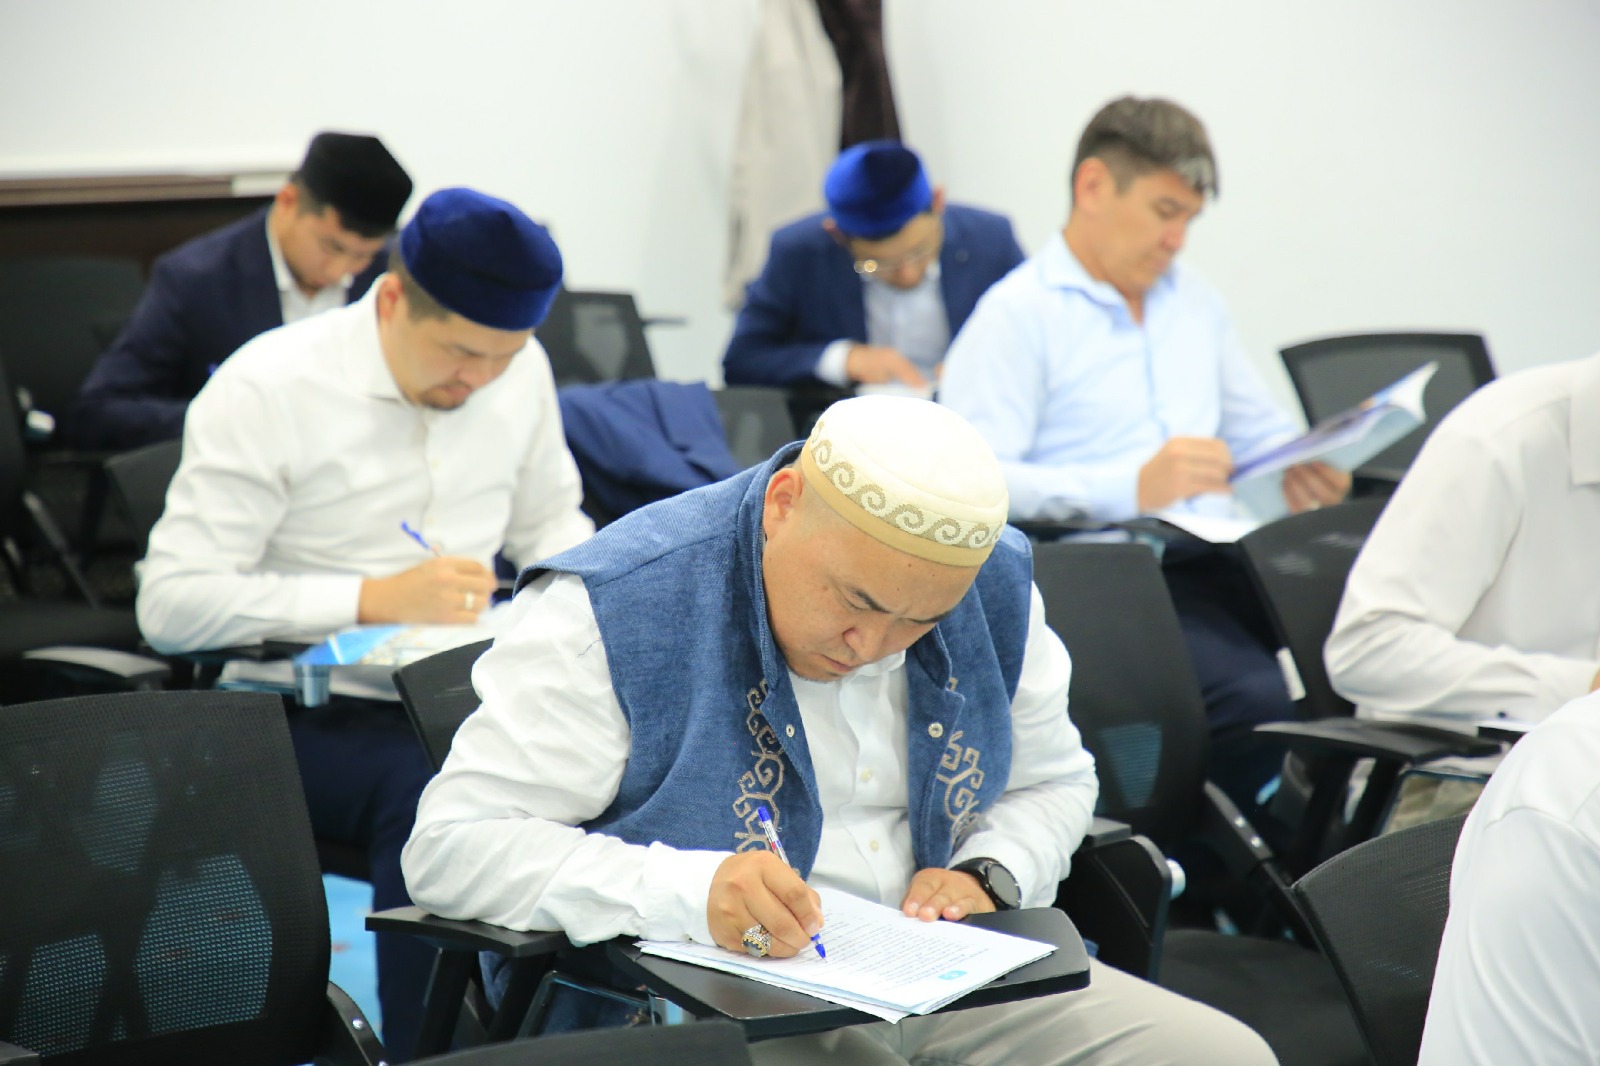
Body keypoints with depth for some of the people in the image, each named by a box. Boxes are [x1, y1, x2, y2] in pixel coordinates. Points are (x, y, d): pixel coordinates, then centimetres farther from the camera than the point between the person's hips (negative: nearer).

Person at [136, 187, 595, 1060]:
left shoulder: (520, 368, 7)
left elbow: (552, 523, 23)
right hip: (304, 715, -5)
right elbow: (171, 604, -15)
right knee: (432, 790, -36)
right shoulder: (265, 390, -10)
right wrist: (378, 598, -21)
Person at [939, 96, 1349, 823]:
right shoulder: (1017, 314, 1)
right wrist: (1131, 487, -21)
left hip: (1220, 559, 7)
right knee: (1255, 696, -33)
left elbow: (1262, 434, 32)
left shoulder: (1194, 301, 27)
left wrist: (1303, 476, 7)